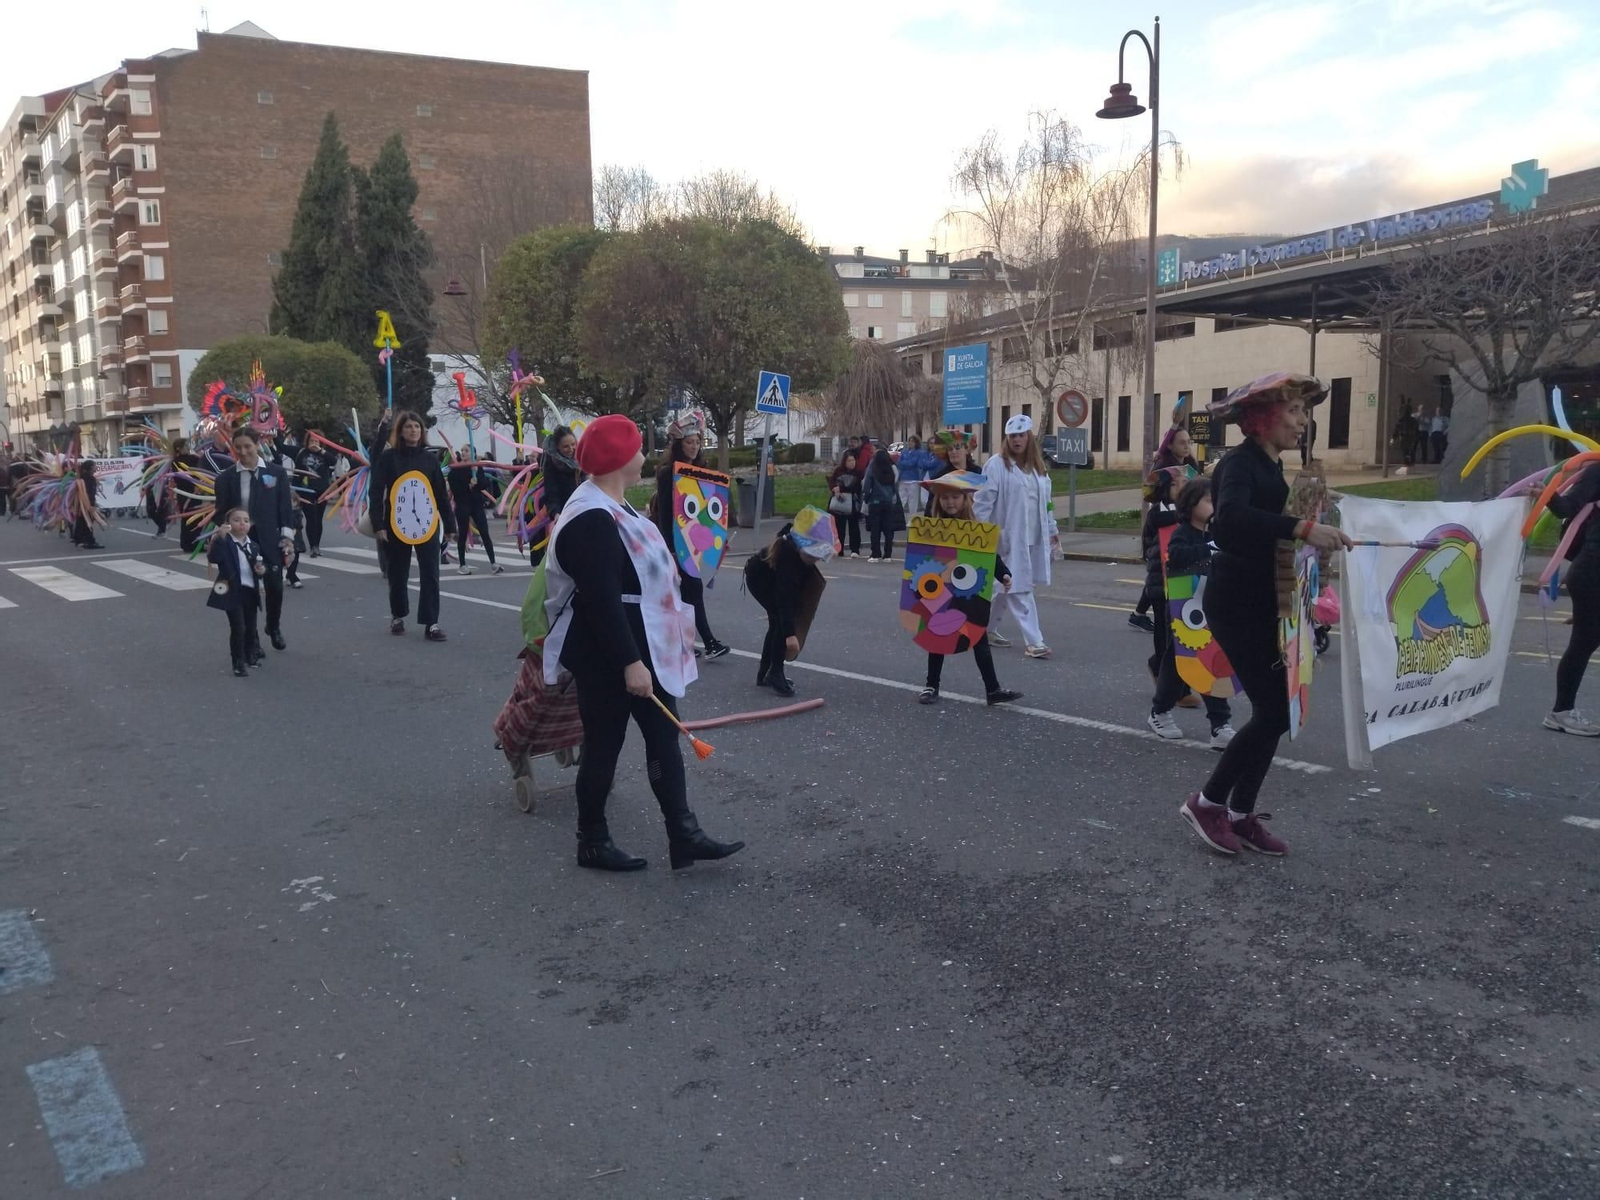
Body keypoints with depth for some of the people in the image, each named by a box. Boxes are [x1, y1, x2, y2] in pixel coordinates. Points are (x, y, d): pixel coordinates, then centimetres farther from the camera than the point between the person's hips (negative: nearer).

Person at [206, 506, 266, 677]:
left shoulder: (253, 546, 9)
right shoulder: (224, 543, -9)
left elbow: (260, 566, 18)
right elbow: (213, 558, -26)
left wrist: (262, 569, -5)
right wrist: (219, 538, -34)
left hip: (250, 592, 5)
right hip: (233, 592, -5)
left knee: (251, 627, 18)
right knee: (238, 628, -6)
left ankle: (251, 655, 37)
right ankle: (238, 663, 5)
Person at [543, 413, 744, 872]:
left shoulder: (613, 506, 10)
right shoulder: (591, 520, -24)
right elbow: (601, 601, -28)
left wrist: (677, 618, 24)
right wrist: (629, 662, -28)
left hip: (641, 645, 11)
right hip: (607, 658, -10)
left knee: (664, 737, 12)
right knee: (604, 744, 4)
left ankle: (683, 836, 19)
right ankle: (592, 843, 21)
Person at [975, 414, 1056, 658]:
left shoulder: (1037, 467, 14)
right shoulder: (996, 465, -8)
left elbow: (1044, 501, 20)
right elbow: (983, 501, -11)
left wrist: (1051, 529, 19)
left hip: (1032, 538, 7)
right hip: (1008, 537, -7)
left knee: (1006, 587, 15)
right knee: (1019, 588, -7)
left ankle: (988, 629, 29)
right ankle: (1033, 641, -6)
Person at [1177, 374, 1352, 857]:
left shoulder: (1275, 468, 14)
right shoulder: (1240, 463, -15)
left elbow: (1271, 528, 11)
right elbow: (1229, 519, -35)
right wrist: (1302, 528, -43)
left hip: (1266, 603, 9)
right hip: (1236, 604, -9)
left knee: (1276, 709, 9)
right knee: (1273, 710, -10)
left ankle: (1241, 813, 19)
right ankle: (1207, 802, 5)